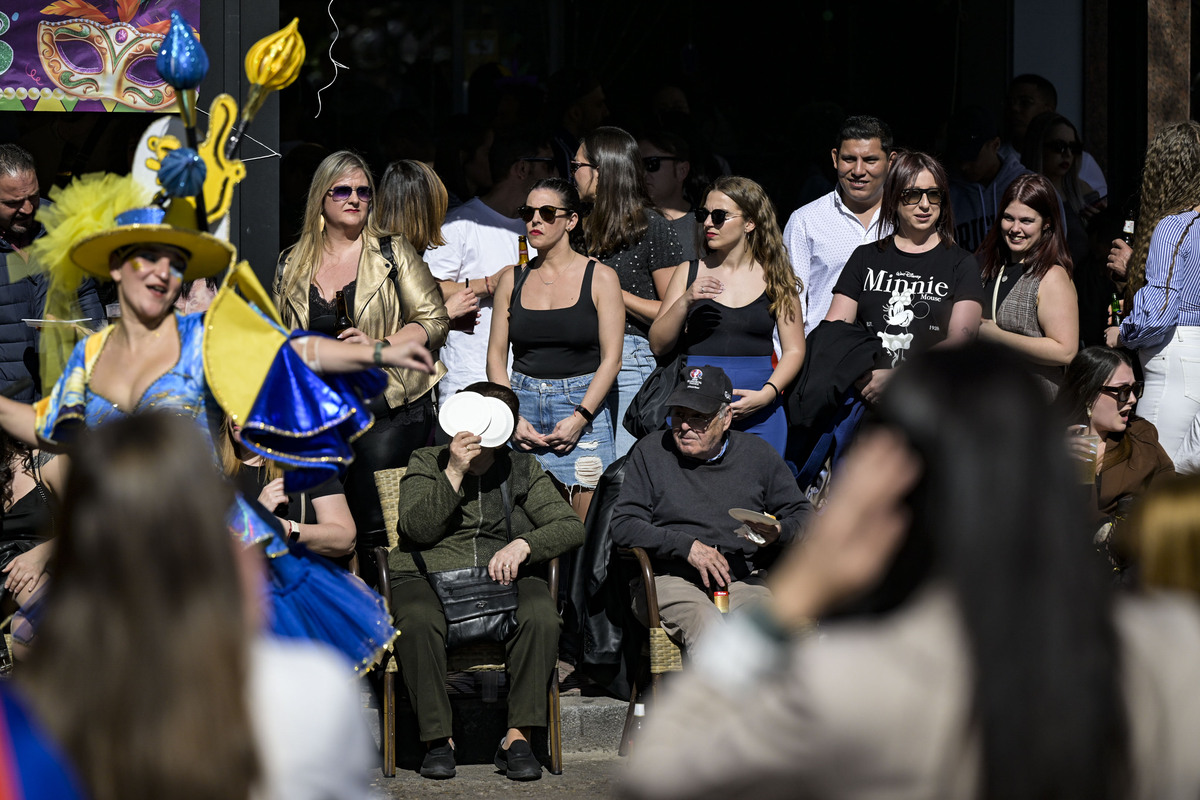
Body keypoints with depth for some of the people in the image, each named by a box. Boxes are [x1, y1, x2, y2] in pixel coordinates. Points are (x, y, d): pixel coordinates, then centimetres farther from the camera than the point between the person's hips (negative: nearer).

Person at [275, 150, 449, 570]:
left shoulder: (392, 252, 2)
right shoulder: (292, 265, 12)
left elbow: (434, 320, 0)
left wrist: (380, 346, -14)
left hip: (388, 408, -3)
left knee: (376, 532, -9)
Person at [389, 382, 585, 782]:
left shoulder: (523, 469, 16)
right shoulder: (426, 462, 13)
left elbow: (571, 527, 5)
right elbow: (417, 528, -5)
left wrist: (522, 545, -13)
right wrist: (454, 473, -13)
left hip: (505, 581, 1)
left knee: (541, 617, -32)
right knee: (418, 621, -36)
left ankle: (518, 737, -28)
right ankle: (438, 739, -27)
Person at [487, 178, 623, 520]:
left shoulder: (600, 279, 2)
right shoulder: (513, 280, 11)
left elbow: (611, 359, -3)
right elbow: (496, 355, 10)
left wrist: (579, 418, -13)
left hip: (582, 405, -3)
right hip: (522, 406, 3)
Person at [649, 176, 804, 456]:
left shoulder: (777, 279, 5)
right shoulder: (688, 273, 9)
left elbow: (794, 350, 4)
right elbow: (658, 346, 4)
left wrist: (766, 394, -12)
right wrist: (685, 301, -12)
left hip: (758, 414, -1)